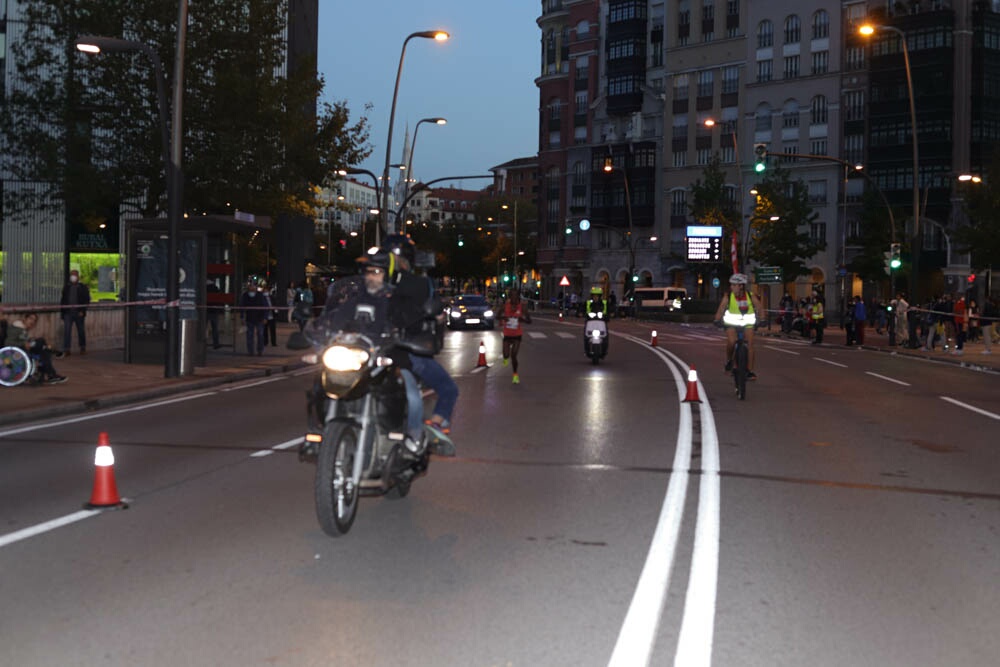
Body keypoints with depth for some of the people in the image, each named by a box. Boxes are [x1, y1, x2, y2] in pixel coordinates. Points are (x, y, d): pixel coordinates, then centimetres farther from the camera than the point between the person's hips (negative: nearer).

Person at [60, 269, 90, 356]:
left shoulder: (83, 287, 1)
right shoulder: (66, 287, 11)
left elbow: (87, 300, -2)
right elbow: (63, 300, 14)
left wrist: (82, 311, -12)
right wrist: (63, 310, 5)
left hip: (79, 313, -2)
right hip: (68, 313, 2)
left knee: (81, 331, 9)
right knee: (66, 330, -7)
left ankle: (83, 348, 22)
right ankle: (66, 349, -6)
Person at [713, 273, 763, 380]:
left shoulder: (751, 296, -14)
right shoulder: (728, 297, -15)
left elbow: (759, 308, -16)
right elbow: (721, 310, -22)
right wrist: (717, 321, -39)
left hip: (747, 323, 1)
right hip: (732, 323, -1)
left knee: (750, 344, -11)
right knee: (731, 342, -25)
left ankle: (750, 371, -4)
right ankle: (729, 360, 4)